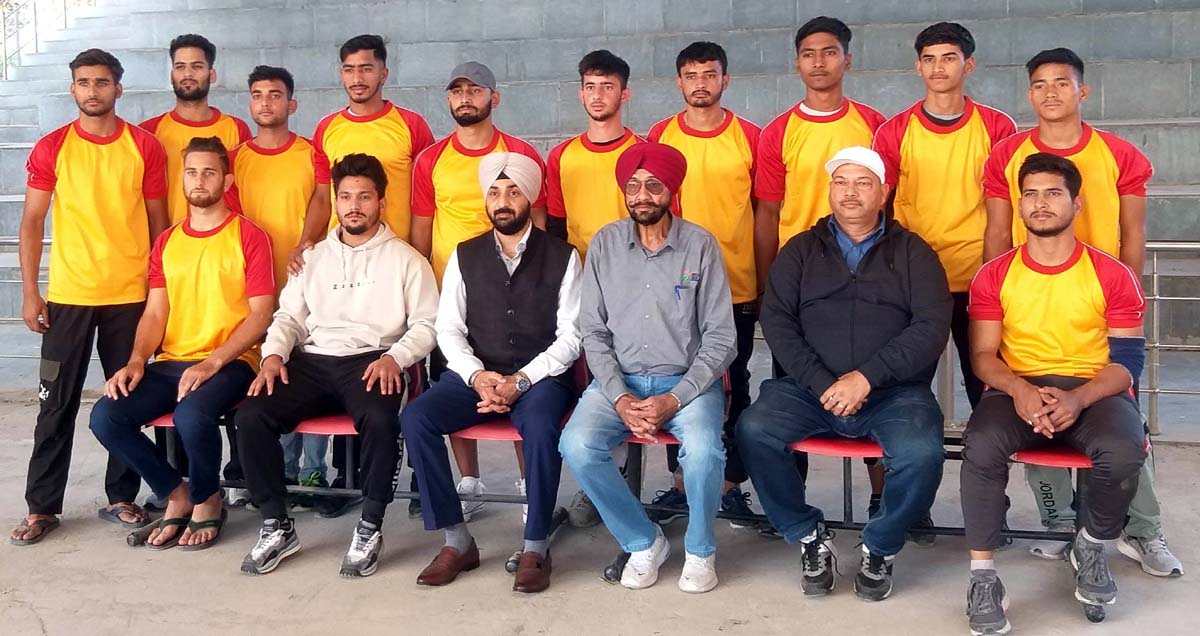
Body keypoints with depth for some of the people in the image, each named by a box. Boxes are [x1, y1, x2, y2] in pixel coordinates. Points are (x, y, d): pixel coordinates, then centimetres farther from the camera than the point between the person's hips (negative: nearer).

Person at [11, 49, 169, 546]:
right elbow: (32, 223, 3)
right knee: (57, 404, 5)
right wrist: (29, 292, -3)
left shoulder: (145, 147, 2)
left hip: (131, 296, 0)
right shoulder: (51, 148, 2)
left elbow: (157, 222, 6)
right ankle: (42, 507, 15)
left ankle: (121, 498, 21)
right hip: (68, 296, 0)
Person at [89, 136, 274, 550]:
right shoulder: (166, 242, 15)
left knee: (192, 416, -35)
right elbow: (154, 313, 11)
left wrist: (213, 362, -19)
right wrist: (136, 361, -8)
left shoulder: (249, 236, -1)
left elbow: (261, 314, -8)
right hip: (171, 362, 5)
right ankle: (176, 495, 4)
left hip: (230, 362, -5)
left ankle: (207, 500, -3)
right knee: (105, 417, -17)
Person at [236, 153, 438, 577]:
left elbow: (426, 324, 3)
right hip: (312, 361, 4)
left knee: (379, 419, -37)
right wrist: (274, 354, -2)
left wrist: (394, 357, -15)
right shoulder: (313, 257, 22)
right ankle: (276, 527, -10)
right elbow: (289, 315, 19)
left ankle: (370, 528, -19)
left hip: (371, 362, -4)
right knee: (250, 416, -22)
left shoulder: (405, 259, 10)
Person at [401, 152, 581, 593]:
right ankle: (457, 540, -13)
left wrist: (522, 380, -15)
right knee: (415, 419, -22)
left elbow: (570, 336, -3)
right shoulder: (465, 257, 10)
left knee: (540, 427, -35)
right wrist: (476, 376, -12)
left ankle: (536, 548, -18)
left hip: (539, 376, -3)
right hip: (475, 374, 3)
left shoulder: (561, 257, 2)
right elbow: (449, 330, 7)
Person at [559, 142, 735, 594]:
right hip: (619, 380, 2)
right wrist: (621, 399, -12)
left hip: (687, 381, -2)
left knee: (703, 450, -32)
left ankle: (700, 550, -1)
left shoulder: (700, 245, -2)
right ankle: (643, 541, -1)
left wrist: (674, 399, -15)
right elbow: (593, 333, 2)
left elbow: (720, 337, -4)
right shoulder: (604, 244, 4)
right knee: (577, 446, -25)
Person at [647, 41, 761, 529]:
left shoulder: (749, 138, 1)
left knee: (734, 385, 6)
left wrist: (766, 281, 2)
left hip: (737, 287, -1)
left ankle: (732, 485, 17)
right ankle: (681, 481, 21)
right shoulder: (660, 136, 4)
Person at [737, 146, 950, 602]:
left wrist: (867, 377, -15)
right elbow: (776, 321, 3)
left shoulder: (913, 253, 10)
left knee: (922, 453, -30)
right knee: (753, 430, -25)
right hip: (811, 389, 2)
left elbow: (931, 328, -3)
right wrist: (822, 384, -12)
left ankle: (880, 548, -2)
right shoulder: (801, 250, 14)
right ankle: (809, 537, -3)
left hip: (893, 392, -1)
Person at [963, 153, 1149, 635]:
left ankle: (1091, 548, 0)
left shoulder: (1113, 276, 4)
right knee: (981, 445, -33)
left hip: (1094, 391, 0)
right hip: (1019, 390, 0)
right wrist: (1019, 389, -18)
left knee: (1124, 452, -33)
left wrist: (1078, 399, -20)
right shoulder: (994, 275, 7)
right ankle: (982, 576, -20)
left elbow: (1128, 360, 0)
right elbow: (983, 355, 4)